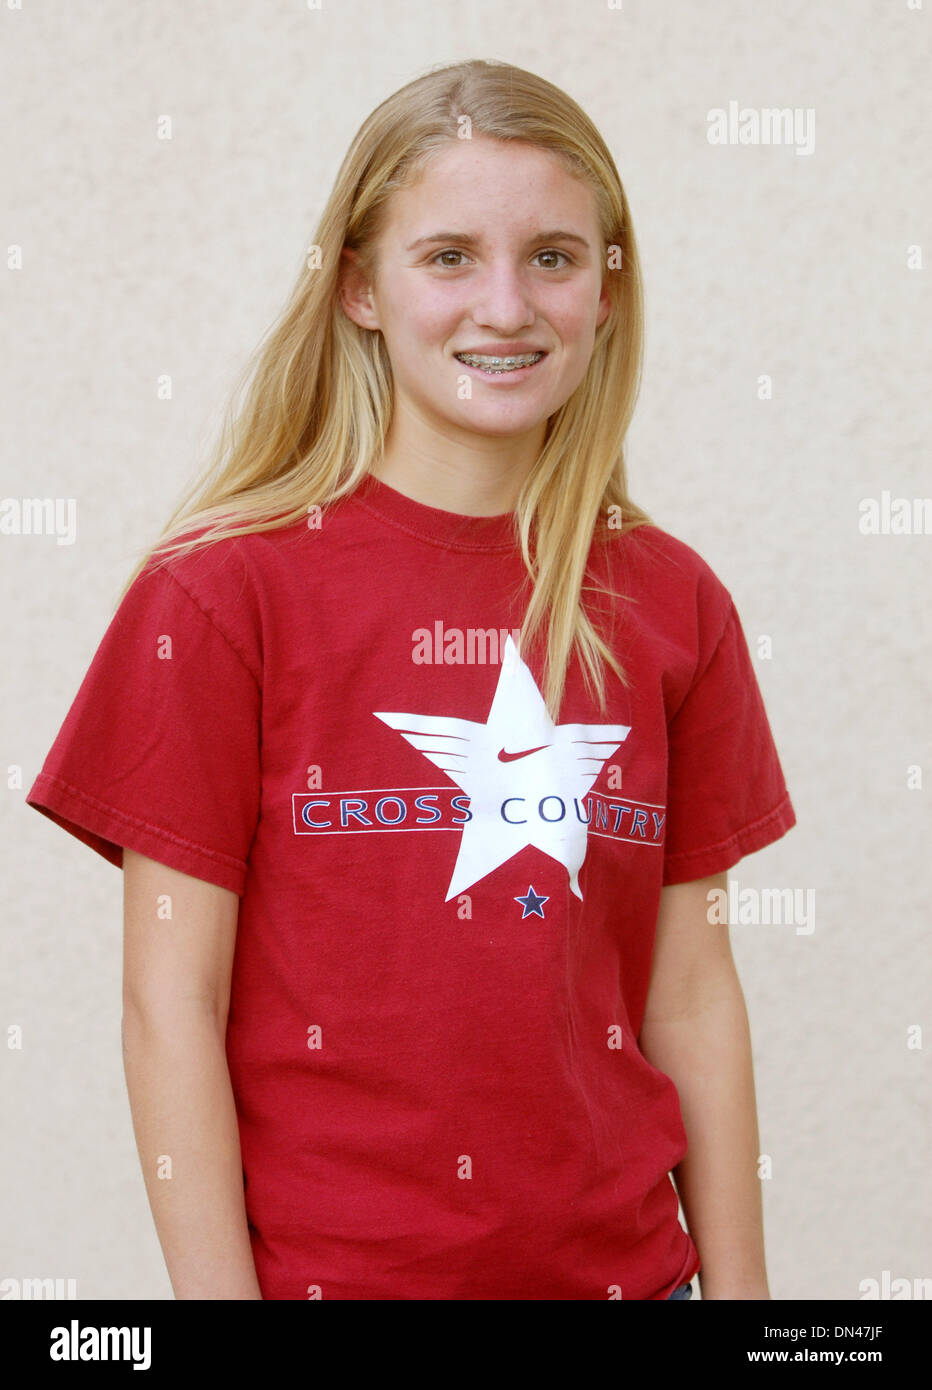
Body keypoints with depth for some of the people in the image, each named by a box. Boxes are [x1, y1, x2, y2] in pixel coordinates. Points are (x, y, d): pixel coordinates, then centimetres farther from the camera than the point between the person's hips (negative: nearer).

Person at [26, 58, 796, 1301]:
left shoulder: (673, 603, 2)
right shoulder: (223, 586, -9)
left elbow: (692, 994, 4)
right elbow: (171, 1001, -8)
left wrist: (739, 1287, 3)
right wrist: (218, 1289, -11)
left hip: (621, 1263, 3)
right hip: (322, 1262, -3)